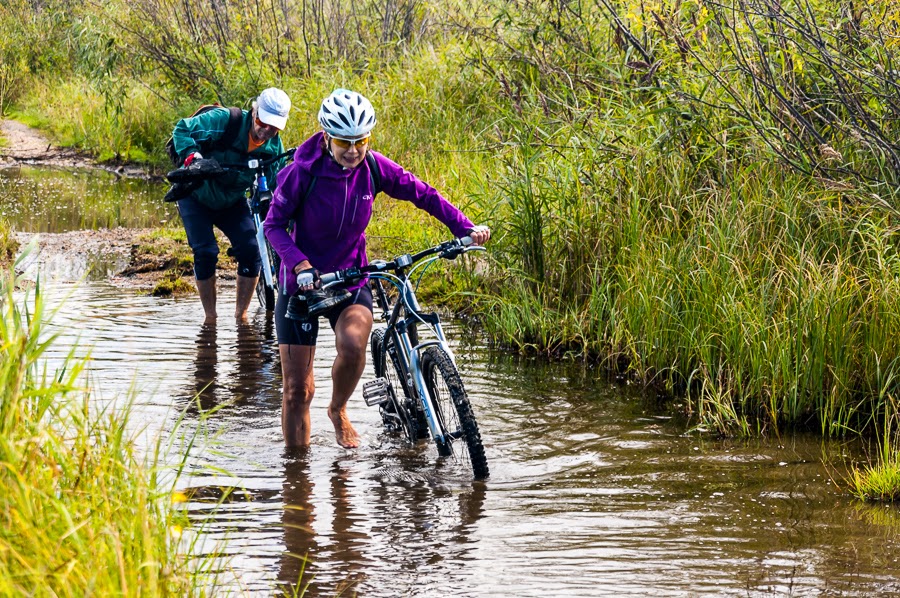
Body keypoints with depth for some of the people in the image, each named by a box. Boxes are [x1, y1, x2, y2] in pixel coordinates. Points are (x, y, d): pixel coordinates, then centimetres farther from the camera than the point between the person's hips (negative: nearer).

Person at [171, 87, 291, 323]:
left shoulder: (274, 146, -13)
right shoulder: (222, 120, -27)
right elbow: (182, 129, -22)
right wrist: (192, 156, -40)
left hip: (231, 201, 4)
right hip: (196, 195, -4)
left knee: (250, 249, -13)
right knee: (206, 253, -17)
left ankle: (241, 314, 1)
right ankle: (210, 317, -1)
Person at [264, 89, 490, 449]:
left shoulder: (373, 167, -9)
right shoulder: (303, 172, -18)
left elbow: (423, 195, 0)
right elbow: (274, 224, -13)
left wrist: (465, 229, -10)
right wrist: (299, 263, -30)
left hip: (350, 280, 2)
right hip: (302, 283, -2)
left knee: (353, 344, -30)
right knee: (296, 391, -3)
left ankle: (338, 411, 0)